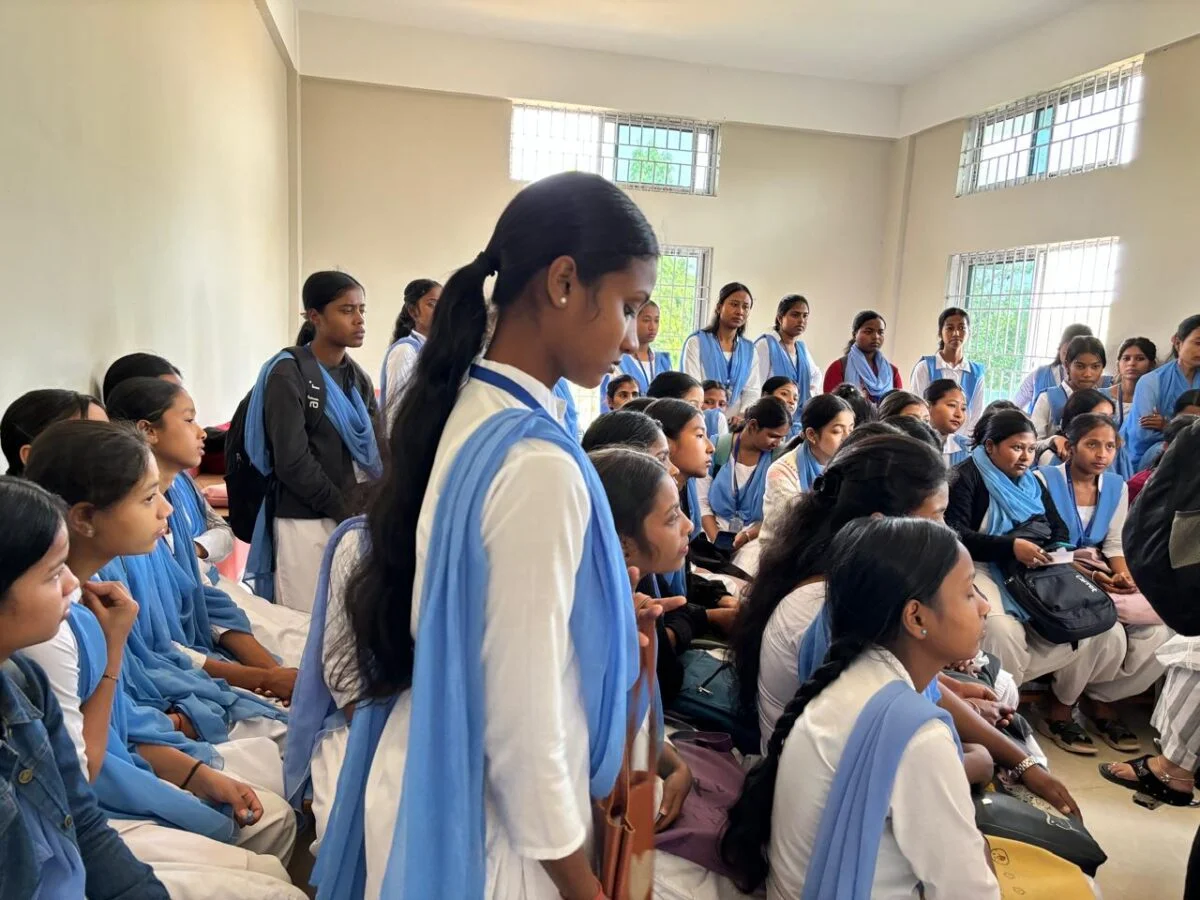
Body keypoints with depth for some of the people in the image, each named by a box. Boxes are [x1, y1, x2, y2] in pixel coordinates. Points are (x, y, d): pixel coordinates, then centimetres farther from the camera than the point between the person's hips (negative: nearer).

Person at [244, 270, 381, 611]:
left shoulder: (358, 377, 11)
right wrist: (345, 509, -10)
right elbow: (292, 462, -15)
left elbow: (374, 452, 7)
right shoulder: (288, 375, -8)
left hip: (355, 518, 6)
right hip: (306, 523, -5)